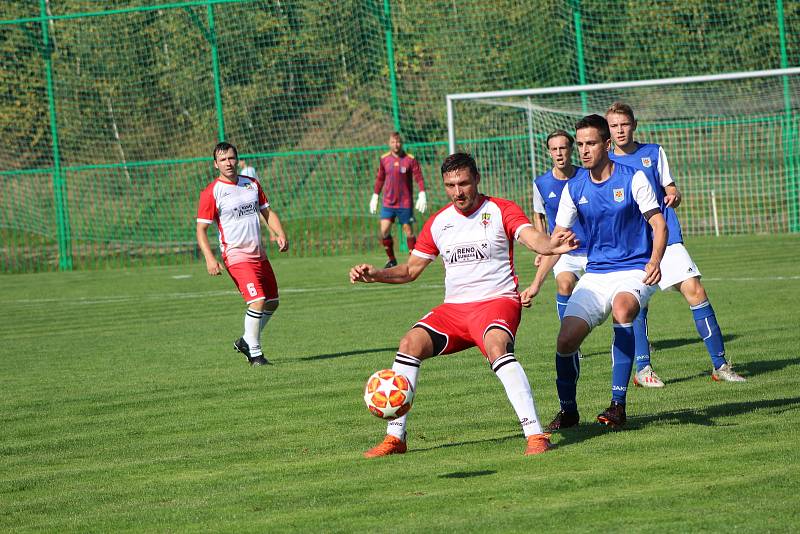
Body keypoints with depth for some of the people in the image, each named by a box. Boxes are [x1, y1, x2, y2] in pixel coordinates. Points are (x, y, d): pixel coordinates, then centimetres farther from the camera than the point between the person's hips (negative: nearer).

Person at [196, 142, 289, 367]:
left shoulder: (252, 184, 9)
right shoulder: (211, 193, -9)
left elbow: (267, 212, 18)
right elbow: (201, 230, -8)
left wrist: (280, 234, 1)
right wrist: (209, 258, -20)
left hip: (259, 254, 7)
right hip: (237, 256, -7)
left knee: (272, 303, 11)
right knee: (257, 301, -19)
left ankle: (246, 341, 29)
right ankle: (254, 353, -6)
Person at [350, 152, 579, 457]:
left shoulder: (501, 211, -2)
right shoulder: (438, 223, 12)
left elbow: (532, 237, -20)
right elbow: (411, 269, 20)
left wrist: (549, 246, -45)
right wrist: (375, 275, 2)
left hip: (497, 301, -5)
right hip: (454, 308, 5)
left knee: (496, 346, -35)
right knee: (410, 343, -17)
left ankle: (535, 434, -38)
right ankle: (395, 437, -9)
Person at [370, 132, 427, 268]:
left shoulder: (410, 159, -6)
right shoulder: (384, 159, 4)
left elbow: (419, 178, -6)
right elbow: (380, 178, 15)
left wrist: (422, 195, -16)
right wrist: (375, 196, 16)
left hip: (405, 203, -3)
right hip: (388, 203, 3)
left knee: (409, 231, 0)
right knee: (384, 231, -7)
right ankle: (391, 259, 8)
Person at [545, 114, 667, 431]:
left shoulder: (632, 179, -6)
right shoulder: (574, 188, 4)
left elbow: (659, 224, -7)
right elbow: (557, 239, 8)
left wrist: (655, 262, -26)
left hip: (634, 271, -4)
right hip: (595, 273, 4)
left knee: (622, 309, -37)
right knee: (566, 340, -12)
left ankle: (618, 404, -29)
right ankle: (568, 410, 15)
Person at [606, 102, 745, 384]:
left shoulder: (654, 153, 11)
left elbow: (671, 192, 12)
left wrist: (674, 197, -10)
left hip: (666, 237, 0)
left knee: (695, 290, -10)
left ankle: (720, 364, -6)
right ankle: (643, 369, 4)